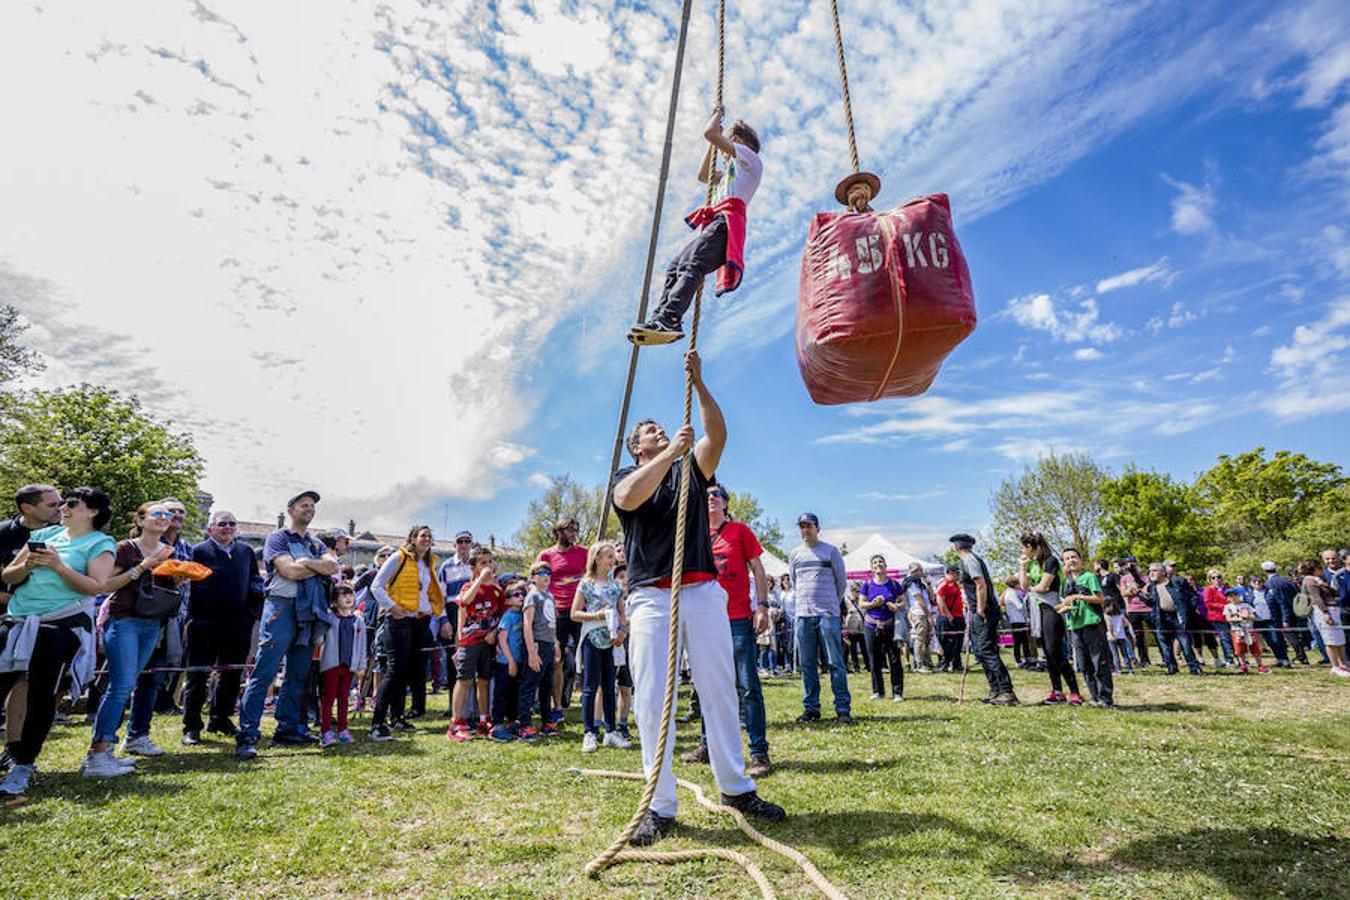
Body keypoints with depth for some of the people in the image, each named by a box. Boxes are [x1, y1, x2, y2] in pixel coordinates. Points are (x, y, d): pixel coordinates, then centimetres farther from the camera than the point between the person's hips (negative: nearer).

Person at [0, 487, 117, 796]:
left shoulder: (100, 544, 0)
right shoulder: (45, 534, 15)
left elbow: (96, 586, -13)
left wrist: (59, 566, -21)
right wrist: (28, 566, -8)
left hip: (62, 626, -5)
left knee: (42, 696, -1)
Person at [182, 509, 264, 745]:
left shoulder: (247, 551, 11)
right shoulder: (198, 551, -2)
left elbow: (256, 580, 17)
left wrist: (253, 613, 6)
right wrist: (190, 618, -11)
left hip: (238, 624, 4)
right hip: (205, 623, -4)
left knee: (231, 673, 12)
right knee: (198, 674, 3)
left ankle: (220, 719, 26)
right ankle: (191, 726, 12)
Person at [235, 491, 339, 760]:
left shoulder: (316, 544, 21)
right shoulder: (277, 538, 2)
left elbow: (333, 565, 2)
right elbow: (290, 571, -13)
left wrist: (308, 562, -11)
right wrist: (321, 567, 0)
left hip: (309, 613, 6)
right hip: (282, 607, -6)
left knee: (298, 676, 10)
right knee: (263, 673, -10)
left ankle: (287, 728, 19)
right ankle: (247, 736, -8)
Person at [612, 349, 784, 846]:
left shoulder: (692, 467, 19)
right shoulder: (627, 477, 12)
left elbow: (718, 435, 1)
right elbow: (630, 498, -12)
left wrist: (697, 382, -5)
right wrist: (671, 452, -11)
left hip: (704, 592, 2)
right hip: (651, 597, -2)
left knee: (720, 691, 7)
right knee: (652, 700, -2)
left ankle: (736, 787, 21)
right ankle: (661, 806, 8)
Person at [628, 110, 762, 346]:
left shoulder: (749, 158, 12)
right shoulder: (733, 170, 40)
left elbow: (709, 133, 4)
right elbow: (704, 176, 48)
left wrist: (718, 114, 25)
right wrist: (712, 145, 45)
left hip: (726, 221, -10)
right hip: (712, 222, 10)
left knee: (690, 264, -29)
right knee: (675, 267, -6)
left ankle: (669, 319, -46)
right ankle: (661, 317, -20)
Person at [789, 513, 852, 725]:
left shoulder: (831, 551, 4)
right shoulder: (794, 554, 13)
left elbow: (841, 581, 10)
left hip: (828, 614, -3)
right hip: (803, 615, 3)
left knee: (835, 663, -4)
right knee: (807, 665, 5)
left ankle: (843, 709, 1)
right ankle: (811, 709, 13)